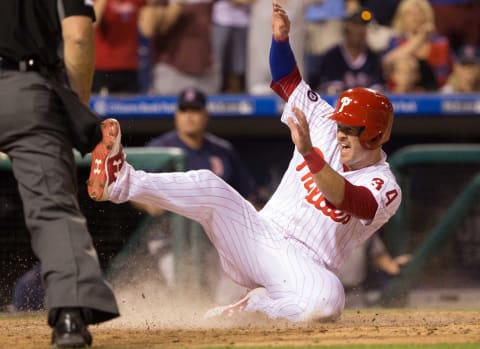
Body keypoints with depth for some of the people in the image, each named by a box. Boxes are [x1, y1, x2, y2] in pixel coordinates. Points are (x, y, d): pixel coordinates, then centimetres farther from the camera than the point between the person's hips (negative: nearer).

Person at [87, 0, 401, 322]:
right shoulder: (327, 126, 8)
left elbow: (344, 199, -32)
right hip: (256, 235, 5)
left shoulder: (386, 190, -10)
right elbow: (288, 80, 15)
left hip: (302, 267, -4)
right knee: (210, 187, -23)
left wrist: (309, 153, -46)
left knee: (328, 299, -40)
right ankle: (122, 180, -33)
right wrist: (281, 38, -5)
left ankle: (253, 308, -16)